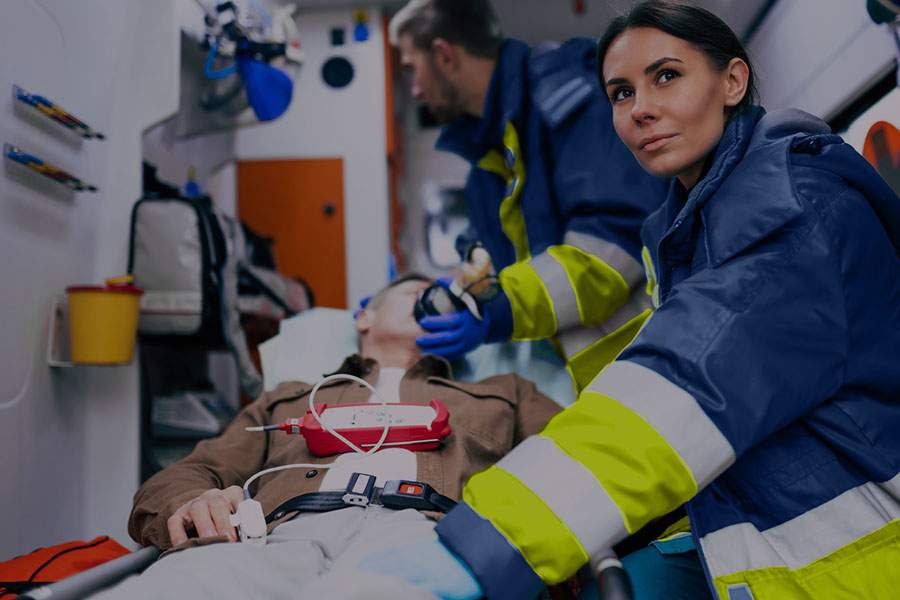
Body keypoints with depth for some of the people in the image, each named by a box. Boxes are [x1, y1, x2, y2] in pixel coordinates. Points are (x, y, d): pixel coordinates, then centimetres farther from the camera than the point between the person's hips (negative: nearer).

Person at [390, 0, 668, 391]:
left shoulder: (565, 90, -10)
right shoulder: (490, 152, 18)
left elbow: (624, 229, -19)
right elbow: (515, 265, 22)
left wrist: (501, 313, -21)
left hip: (651, 348, -8)